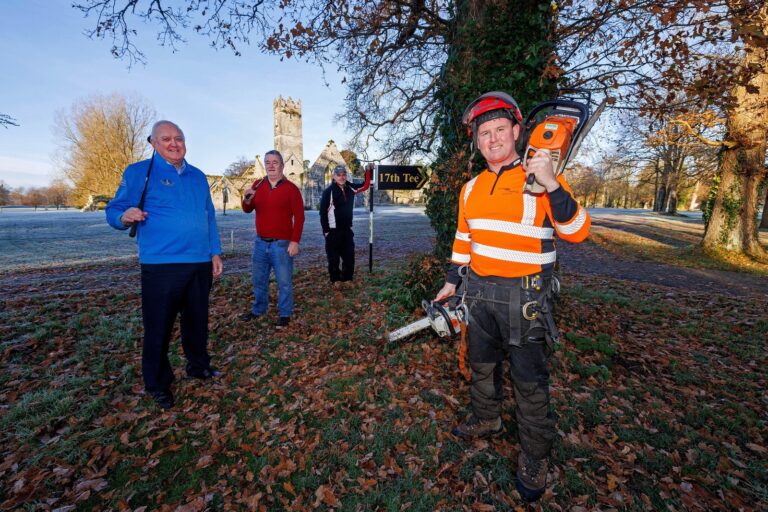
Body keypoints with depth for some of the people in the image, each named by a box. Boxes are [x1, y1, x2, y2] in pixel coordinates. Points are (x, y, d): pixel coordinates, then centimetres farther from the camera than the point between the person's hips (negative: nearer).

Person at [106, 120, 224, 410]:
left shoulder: (198, 176, 14)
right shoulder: (139, 172, 1)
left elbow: (209, 218, 16)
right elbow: (114, 211, 0)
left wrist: (215, 252, 11)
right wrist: (125, 217, -24)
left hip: (200, 264, 5)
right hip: (161, 265, -4)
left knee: (197, 320, 16)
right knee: (159, 326, 4)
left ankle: (198, 366, 35)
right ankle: (158, 384, 22)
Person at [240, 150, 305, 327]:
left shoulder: (291, 188, -6)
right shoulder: (258, 185, 7)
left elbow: (299, 217, -9)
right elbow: (247, 210, 11)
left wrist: (295, 241, -15)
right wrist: (247, 199, -12)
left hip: (282, 243, -5)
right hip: (260, 242, 5)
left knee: (284, 281, 2)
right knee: (259, 279, 16)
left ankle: (285, 314, 16)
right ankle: (258, 309, 33)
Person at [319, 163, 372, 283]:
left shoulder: (350, 188, 4)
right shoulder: (328, 191, -12)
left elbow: (365, 185, 18)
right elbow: (323, 212, -11)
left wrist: (368, 171, 4)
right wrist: (326, 230, -13)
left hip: (347, 229, 6)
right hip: (333, 231, -5)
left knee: (349, 256, 11)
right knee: (334, 258, 3)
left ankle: (347, 279, 26)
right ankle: (335, 280, 16)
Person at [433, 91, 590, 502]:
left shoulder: (542, 179, -9)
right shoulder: (471, 188, 8)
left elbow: (577, 233, -18)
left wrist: (551, 184, -30)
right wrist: (452, 282, 15)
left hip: (525, 296, -5)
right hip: (479, 291, 6)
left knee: (529, 378, 6)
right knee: (481, 363, 21)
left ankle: (535, 457, 27)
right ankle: (486, 418, 46)